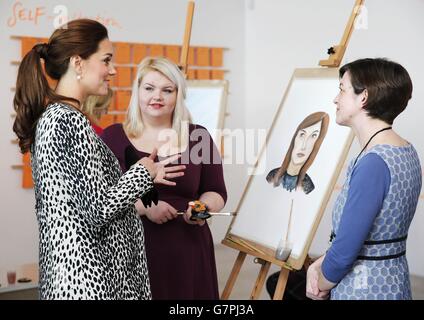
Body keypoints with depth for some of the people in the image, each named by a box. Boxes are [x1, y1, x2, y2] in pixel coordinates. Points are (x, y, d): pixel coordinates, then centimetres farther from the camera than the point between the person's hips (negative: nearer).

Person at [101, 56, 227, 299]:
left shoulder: (199, 137, 7)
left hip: (189, 251, 2)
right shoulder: (113, 137, 1)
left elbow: (216, 192, 12)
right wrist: (143, 206, -17)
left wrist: (204, 207, -10)